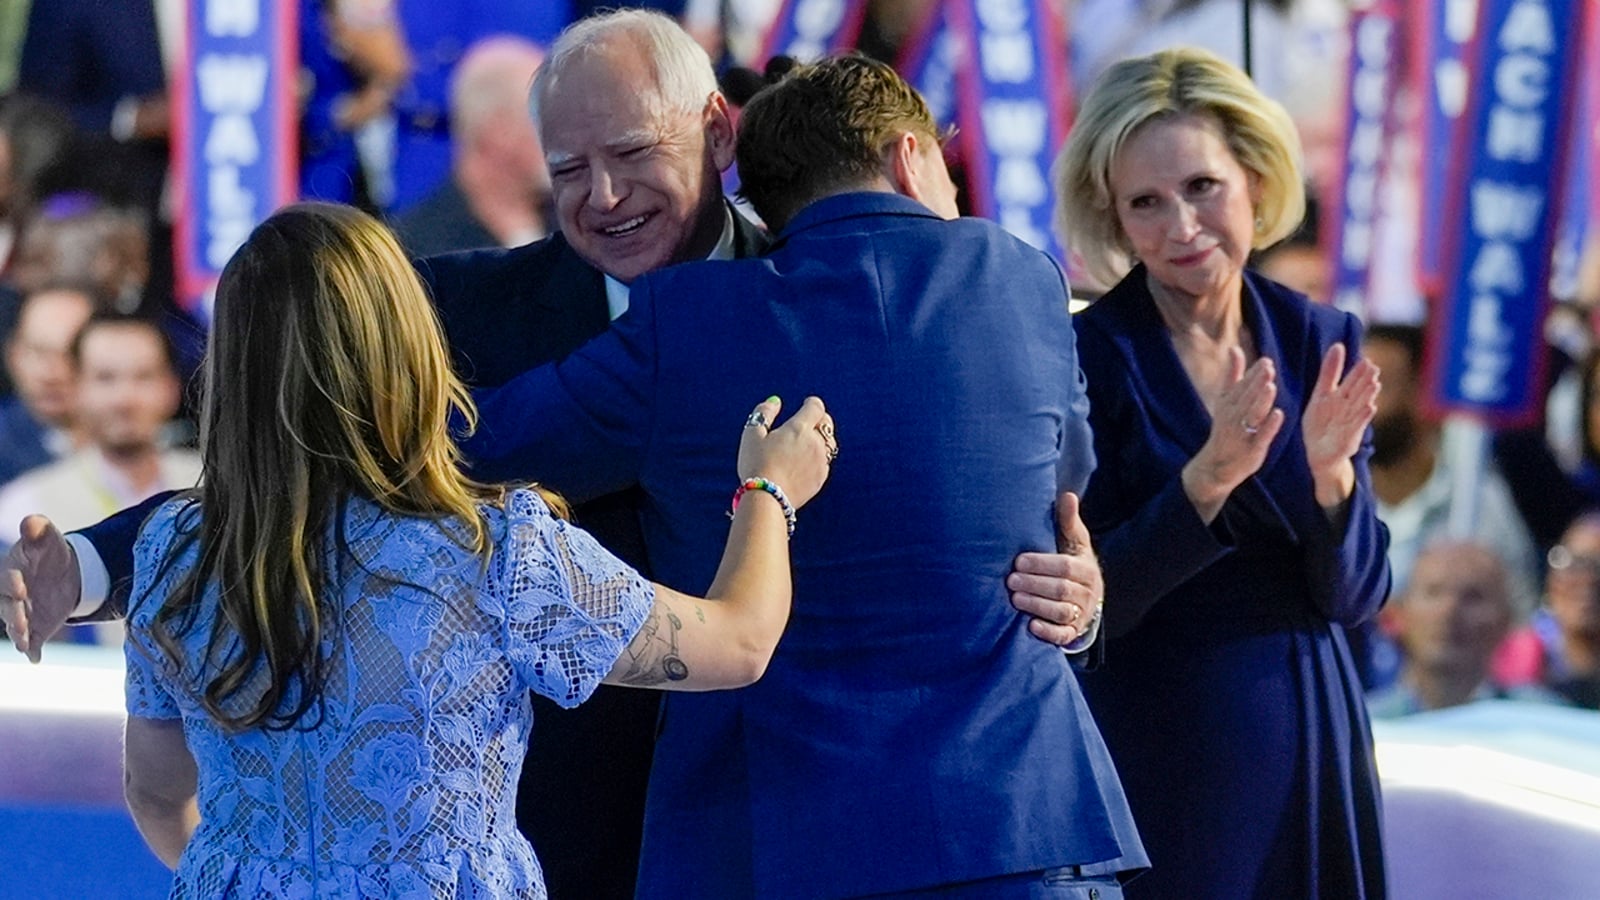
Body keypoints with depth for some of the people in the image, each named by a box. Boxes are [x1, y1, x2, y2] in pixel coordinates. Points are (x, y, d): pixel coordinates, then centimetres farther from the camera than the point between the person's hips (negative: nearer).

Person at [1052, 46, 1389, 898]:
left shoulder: (1320, 341, 2)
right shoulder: (1090, 355, -10)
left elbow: (1355, 595, 1)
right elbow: (1087, 607, -13)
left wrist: (1330, 472, -17)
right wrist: (1207, 477, -26)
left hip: (1312, 734, 4)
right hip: (1159, 754, -4)